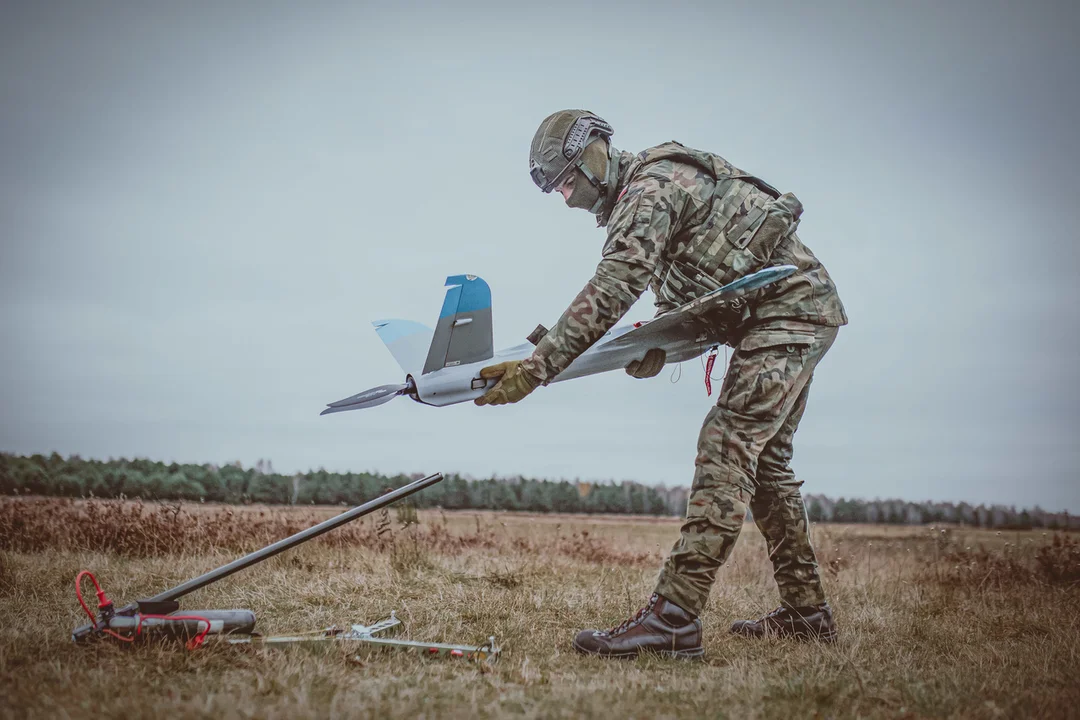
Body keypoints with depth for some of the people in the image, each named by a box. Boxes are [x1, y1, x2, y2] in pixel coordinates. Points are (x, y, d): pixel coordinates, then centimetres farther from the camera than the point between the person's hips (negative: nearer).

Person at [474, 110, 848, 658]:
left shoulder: (647, 188, -17)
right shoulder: (653, 185, 16)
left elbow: (609, 292, -28)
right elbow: (679, 294, 23)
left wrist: (535, 368, -30)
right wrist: (657, 346, 7)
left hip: (788, 310, -11)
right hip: (802, 309, 11)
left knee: (727, 451, -20)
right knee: (764, 460, 16)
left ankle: (673, 619, -26)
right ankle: (806, 611, 25)